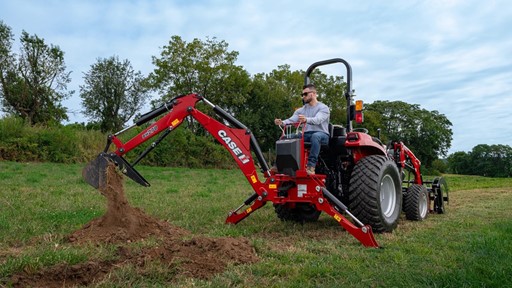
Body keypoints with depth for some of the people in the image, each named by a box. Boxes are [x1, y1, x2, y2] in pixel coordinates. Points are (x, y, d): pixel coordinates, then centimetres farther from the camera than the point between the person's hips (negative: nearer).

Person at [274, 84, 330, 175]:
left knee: (315, 136, -41)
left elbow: (317, 120, -22)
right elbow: (292, 119, 0)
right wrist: (282, 122, -22)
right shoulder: (302, 110, 17)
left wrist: (306, 120, -44)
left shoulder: (323, 108, -1)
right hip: (306, 134, 5)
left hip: (321, 134, -5)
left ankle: (311, 166, -44)